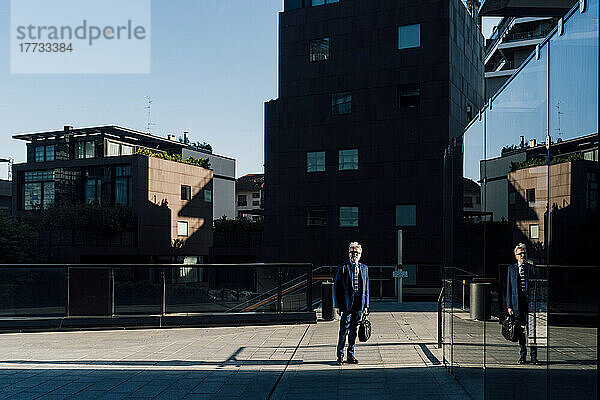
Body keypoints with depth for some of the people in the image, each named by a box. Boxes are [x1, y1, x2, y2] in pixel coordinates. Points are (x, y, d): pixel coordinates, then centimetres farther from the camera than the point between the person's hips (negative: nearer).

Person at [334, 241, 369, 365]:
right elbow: (336, 288, -2)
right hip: (347, 304, -4)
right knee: (344, 330, -4)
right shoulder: (343, 268, -1)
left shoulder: (364, 268, 13)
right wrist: (338, 305, -8)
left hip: (359, 304, 4)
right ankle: (340, 356, 6)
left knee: (353, 331, 10)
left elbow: (366, 288, 15)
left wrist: (366, 305, 9)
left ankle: (351, 355, 20)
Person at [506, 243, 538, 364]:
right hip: (517, 303, 1)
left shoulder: (531, 268, 6)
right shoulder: (511, 269, 9)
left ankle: (533, 356, 6)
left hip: (530, 303, -1)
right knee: (520, 331, 6)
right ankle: (523, 355, 15)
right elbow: (509, 289, 7)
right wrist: (509, 306, 1)